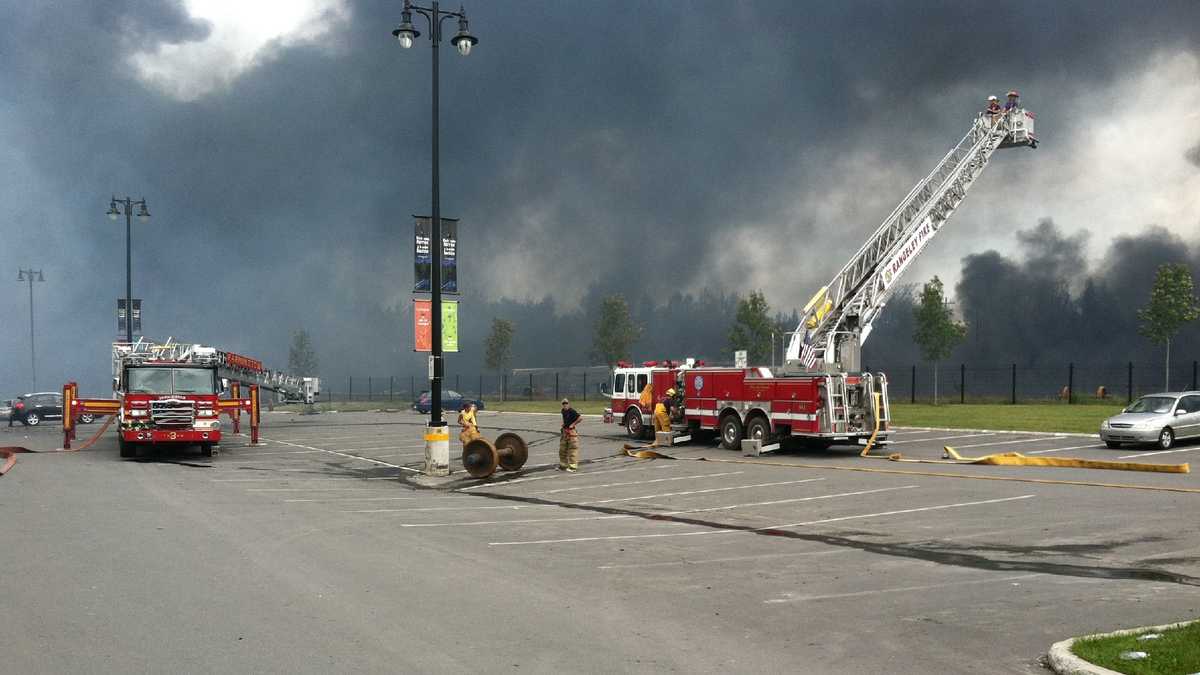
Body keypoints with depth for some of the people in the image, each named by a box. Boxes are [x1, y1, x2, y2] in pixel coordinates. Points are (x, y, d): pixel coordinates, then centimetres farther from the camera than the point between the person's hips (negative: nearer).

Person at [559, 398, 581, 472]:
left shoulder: (572, 411, -16)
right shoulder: (563, 411, 10)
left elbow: (580, 418, -23)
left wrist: (573, 424, -16)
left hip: (571, 431, -9)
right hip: (564, 431, 9)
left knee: (572, 449, -7)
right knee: (562, 449, 15)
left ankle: (573, 467, -6)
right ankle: (563, 465, 27)